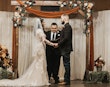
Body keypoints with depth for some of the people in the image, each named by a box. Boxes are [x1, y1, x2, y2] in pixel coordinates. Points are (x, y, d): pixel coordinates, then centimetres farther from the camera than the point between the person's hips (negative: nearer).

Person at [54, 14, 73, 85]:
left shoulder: (67, 26, -13)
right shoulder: (66, 27, 17)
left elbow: (66, 38, -21)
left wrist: (58, 44, -14)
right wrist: (59, 43, 9)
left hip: (66, 49, -10)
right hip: (65, 49, 10)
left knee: (66, 64, -6)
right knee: (66, 64, 11)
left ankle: (67, 81, -3)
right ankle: (66, 80, 15)